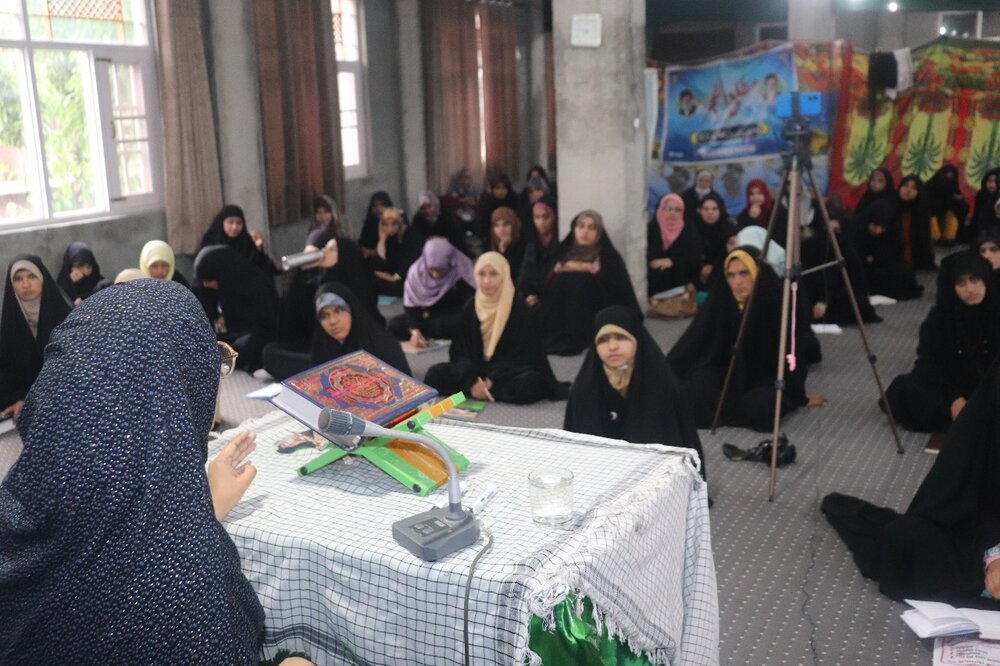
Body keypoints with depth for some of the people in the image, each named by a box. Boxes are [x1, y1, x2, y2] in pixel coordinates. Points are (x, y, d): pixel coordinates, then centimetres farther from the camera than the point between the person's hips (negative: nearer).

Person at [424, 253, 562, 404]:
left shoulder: (521, 311, -10)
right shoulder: (470, 308, 2)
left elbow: (525, 357, -13)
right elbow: (459, 350, -3)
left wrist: (492, 382, -26)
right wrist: (472, 381, -23)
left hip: (510, 374, -3)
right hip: (477, 371, 3)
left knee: (528, 384, -38)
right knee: (434, 375, -18)